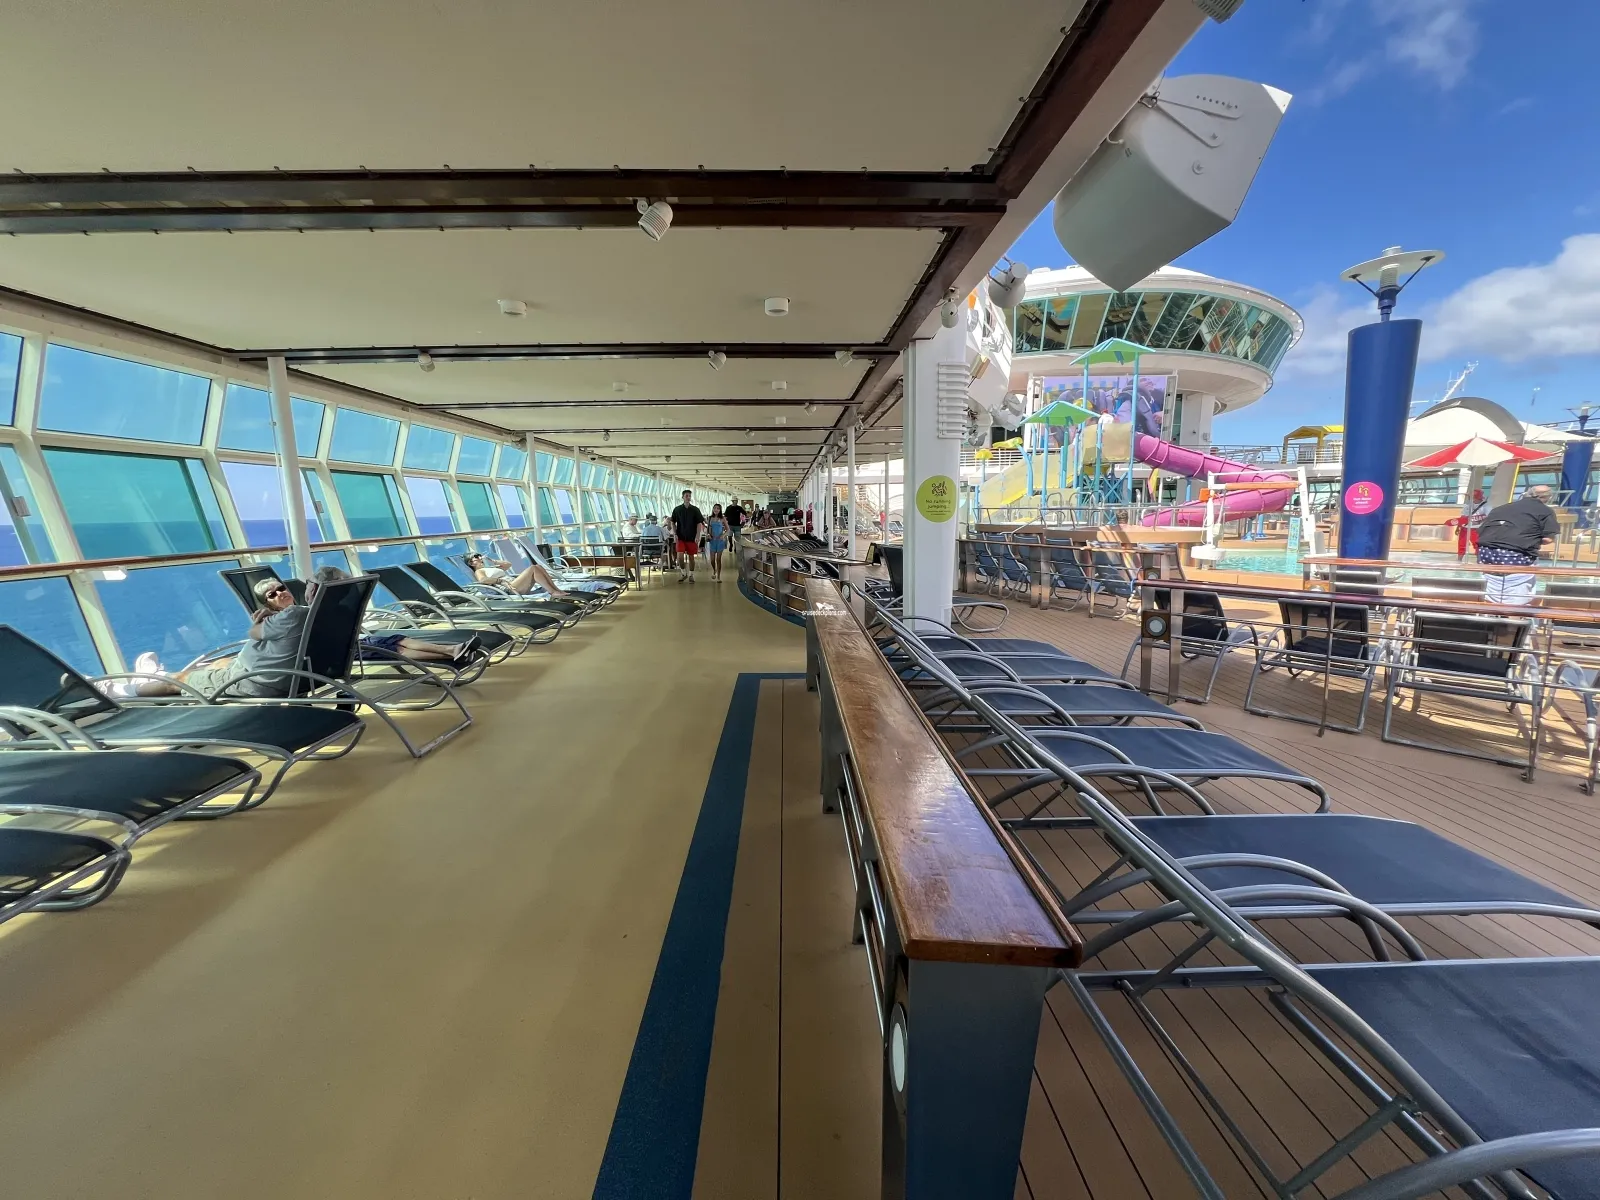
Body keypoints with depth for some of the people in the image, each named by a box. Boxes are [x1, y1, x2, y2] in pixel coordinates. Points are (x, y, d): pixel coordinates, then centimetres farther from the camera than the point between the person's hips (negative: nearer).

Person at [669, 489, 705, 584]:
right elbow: (673, 522, 8)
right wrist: (674, 534, -3)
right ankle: (683, 573, 11)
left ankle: (691, 575, 19)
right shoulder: (677, 509, 2)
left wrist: (698, 536, -10)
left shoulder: (695, 510, 0)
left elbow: (699, 523, 0)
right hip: (680, 537, 0)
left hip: (692, 537, 0)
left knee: (691, 556, 5)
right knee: (680, 556, -11)